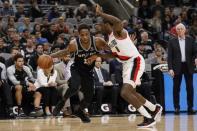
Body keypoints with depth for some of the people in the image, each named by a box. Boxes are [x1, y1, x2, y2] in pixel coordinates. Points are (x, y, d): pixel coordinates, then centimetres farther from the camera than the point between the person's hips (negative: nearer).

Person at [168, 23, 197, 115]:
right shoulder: (172, 42, 5)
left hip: (188, 66, 1)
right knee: (176, 88, 1)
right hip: (177, 67, -1)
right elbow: (170, 56, 1)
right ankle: (176, 107, 6)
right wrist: (170, 68, -8)